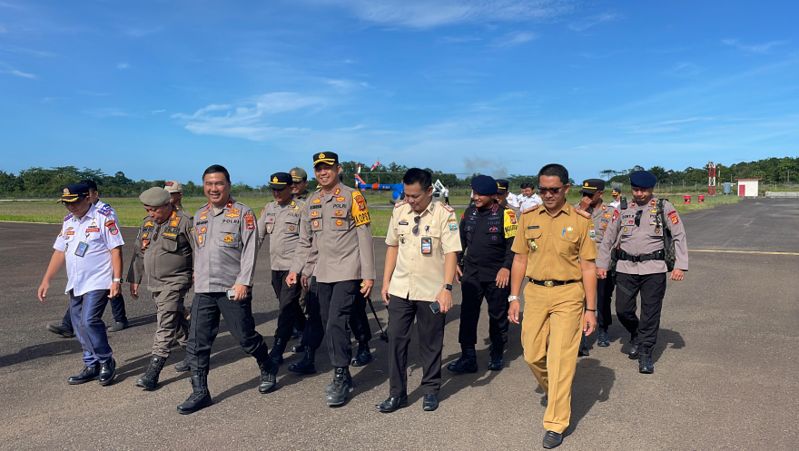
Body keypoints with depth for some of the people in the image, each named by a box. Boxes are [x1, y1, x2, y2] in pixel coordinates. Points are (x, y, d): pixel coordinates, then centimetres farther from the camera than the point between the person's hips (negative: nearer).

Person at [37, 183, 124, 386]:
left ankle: (106, 362, 3)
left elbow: (116, 249, -13)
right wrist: (46, 281, 12)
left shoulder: (103, 218, -10)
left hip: (97, 282, -8)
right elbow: (59, 251, 16)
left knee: (89, 321, -16)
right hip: (75, 284, 8)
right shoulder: (68, 221, 12)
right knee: (79, 325, 10)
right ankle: (92, 366, 22)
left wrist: (116, 280, -17)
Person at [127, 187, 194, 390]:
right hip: (154, 283, 8)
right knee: (176, 320, 18)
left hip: (175, 282, -8)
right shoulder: (147, 223, 10)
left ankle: (152, 372, -11)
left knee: (165, 325, -11)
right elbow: (139, 253, 17)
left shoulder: (184, 222, -12)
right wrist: (134, 279, 16)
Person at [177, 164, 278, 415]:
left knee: (246, 337, 2)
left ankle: (268, 370, 28)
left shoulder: (242, 213, -3)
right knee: (197, 343, 3)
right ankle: (200, 392, 15)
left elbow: (250, 250, -9)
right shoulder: (199, 215, 15)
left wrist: (243, 282, -16)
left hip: (233, 289, -5)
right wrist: (198, 277, 18)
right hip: (203, 290, 5)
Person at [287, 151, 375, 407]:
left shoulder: (352, 197, -5)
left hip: (347, 273, -6)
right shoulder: (311, 202, 12)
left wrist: (368, 275, -11)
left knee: (336, 324, -13)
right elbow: (305, 241, 17)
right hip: (323, 274, 6)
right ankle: (343, 377, 22)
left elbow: (365, 238, -7)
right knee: (328, 326, 9)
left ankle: (340, 379, 0)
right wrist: (295, 269, 7)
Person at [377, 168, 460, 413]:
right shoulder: (399, 210, 3)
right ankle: (397, 393, 17)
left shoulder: (444, 214, -11)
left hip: (431, 291, -4)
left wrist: (447, 288, -22)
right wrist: (386, 281, 9)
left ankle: (431, 390, 27)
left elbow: (451, 252, -14)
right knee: (396, 339, 5)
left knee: (431, 343, 9)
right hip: (400, 289, 4)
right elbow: (392, 246, 11)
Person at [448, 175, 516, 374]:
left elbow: (513, 244, -9)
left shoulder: (505, 215, -8)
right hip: (471, 273, 4)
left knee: (498, 316, 9)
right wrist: (458, 262, 11)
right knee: (468, 314, 0)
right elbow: (461, 240, 17)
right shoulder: (469, 213, 8)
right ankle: (468, 358, 6)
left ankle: (497, 356, 25)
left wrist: (506, 268, -16)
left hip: (497, 275, -4)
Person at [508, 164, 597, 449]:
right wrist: (514, 298, 6)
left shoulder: (580, 221, -3)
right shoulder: (528, 218, 6)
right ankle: (550, 389, 44)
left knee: (561, 358, -1)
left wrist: (591, 309, -3)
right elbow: (520, 259, 10)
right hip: (535, 292, 3)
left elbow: (588, 267, -1)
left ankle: (556, 424, 12)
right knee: (532, 354, 11)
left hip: (568, 295, -3)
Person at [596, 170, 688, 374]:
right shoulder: (624, 209, 8)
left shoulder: (664, 207, 2)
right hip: (626, 267, 2)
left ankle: (645, 353, 14)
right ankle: (636, 336, 32)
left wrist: (680, 265, -8)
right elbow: (608, 237, 14)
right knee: (623, 310, 3)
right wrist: (601, 264, 11)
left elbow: (679, 236, 0)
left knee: (651, 313, 1)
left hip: (654, 268, -2)